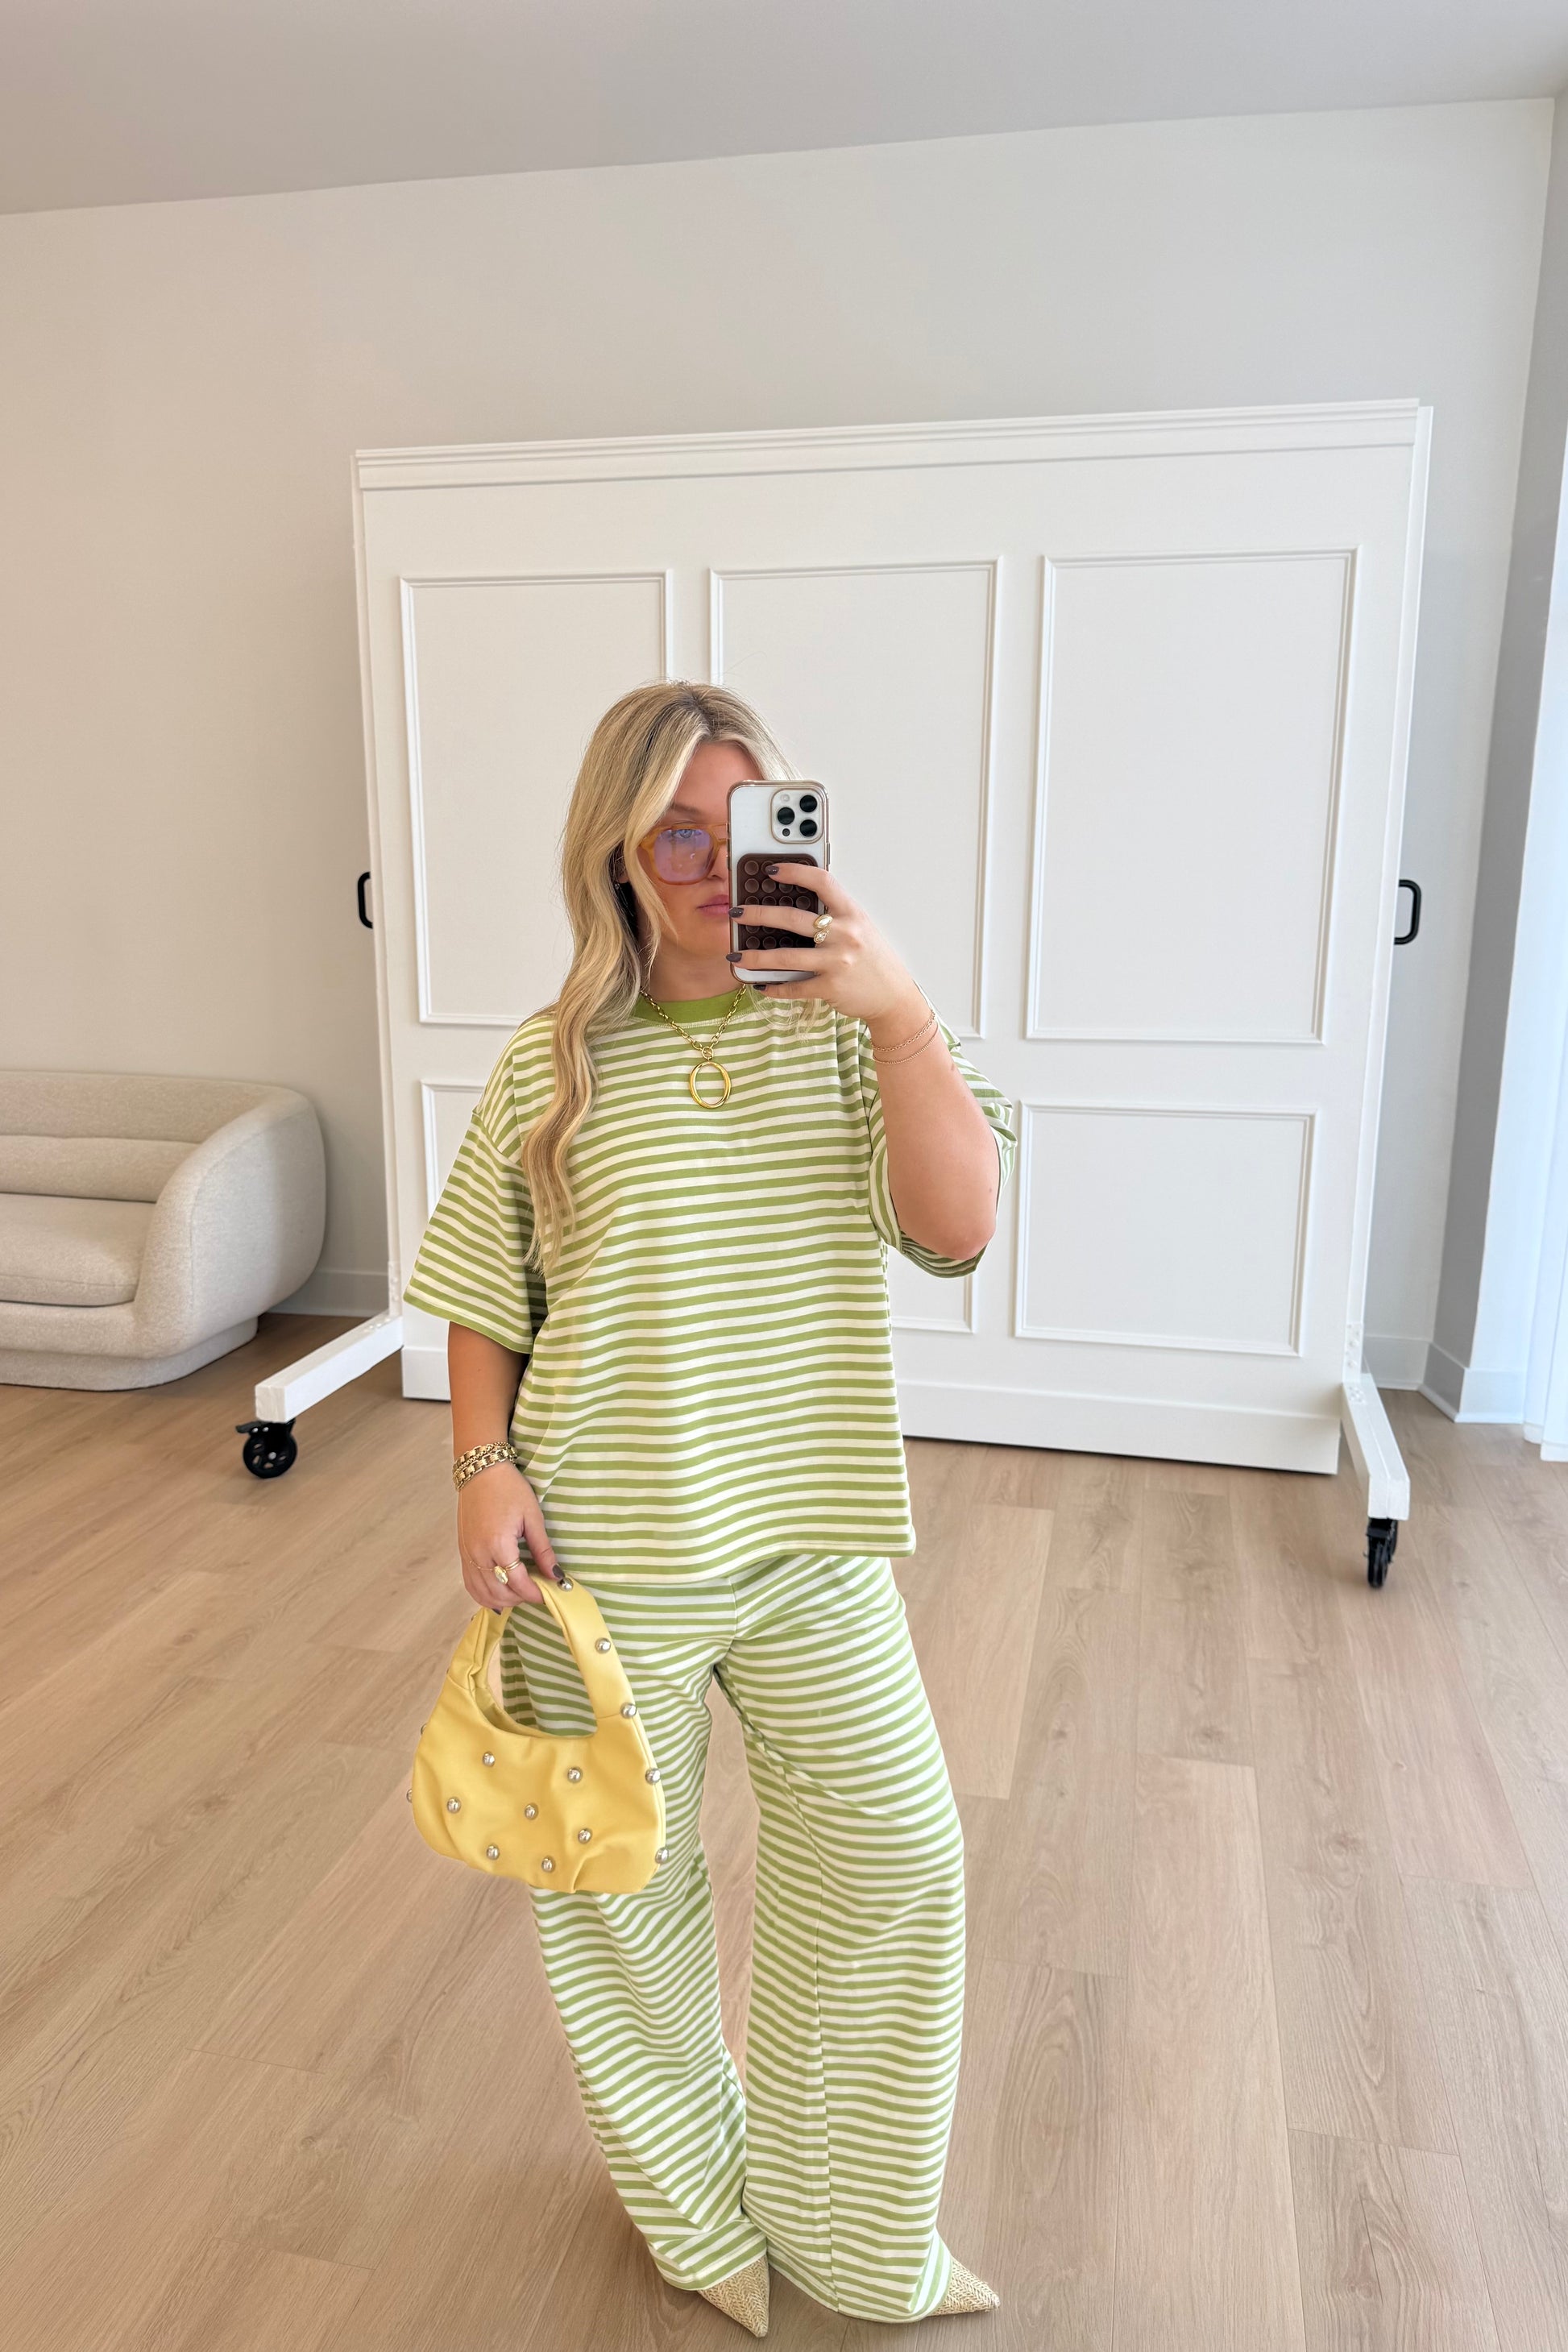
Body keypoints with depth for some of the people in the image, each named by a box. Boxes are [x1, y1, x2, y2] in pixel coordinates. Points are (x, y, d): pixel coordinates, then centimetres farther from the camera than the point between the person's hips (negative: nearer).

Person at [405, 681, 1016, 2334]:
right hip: (601, 1553, 0)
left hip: (809, 1538, 1)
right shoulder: (553, 1062, -5)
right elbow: (482, 1300, 2)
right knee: (616, 1881, 16)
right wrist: (484, 1467, -10)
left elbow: (962, 1222, -18)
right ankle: (693, 2200, 47)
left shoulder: (849, 1032, -4)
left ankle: (848, 2231, 40)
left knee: (893, 1857, 11)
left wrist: (897, 1010, -27)